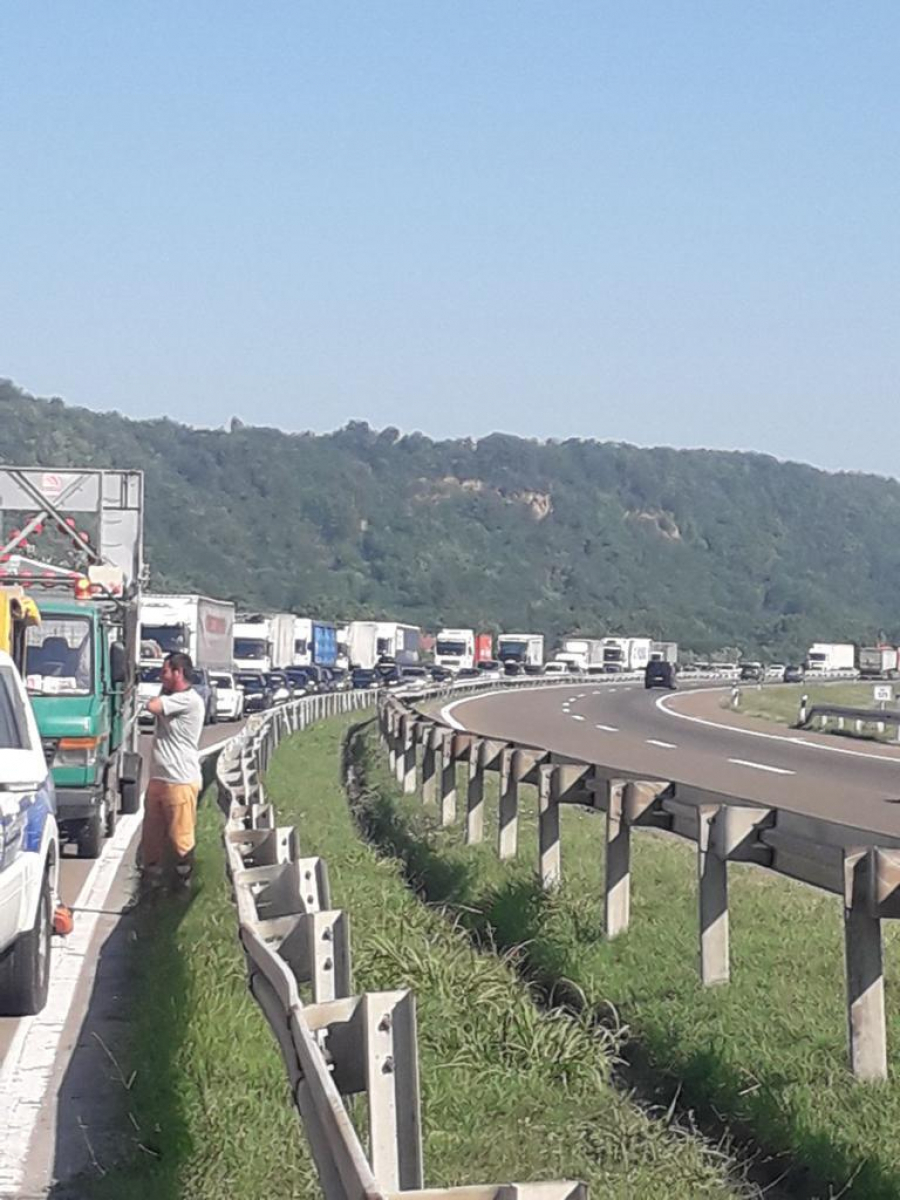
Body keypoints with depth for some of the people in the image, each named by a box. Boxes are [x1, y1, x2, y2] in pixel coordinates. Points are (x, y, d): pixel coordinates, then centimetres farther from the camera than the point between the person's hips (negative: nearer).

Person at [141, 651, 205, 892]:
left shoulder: (189, 700, -15)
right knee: (151, 833, 13)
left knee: (180, 836, -1)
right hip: (158, 778, 9)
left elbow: (152, 706, -19)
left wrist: (163, 693, -5)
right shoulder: (171, 699, 17)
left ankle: (183, 881, 10)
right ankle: (152, 875, 24)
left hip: (180, 782, -9)